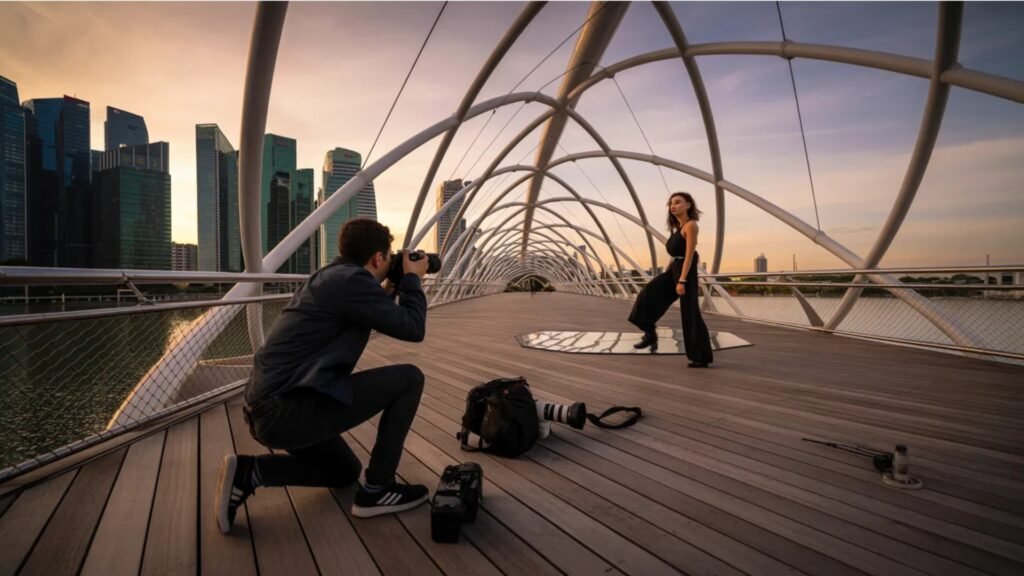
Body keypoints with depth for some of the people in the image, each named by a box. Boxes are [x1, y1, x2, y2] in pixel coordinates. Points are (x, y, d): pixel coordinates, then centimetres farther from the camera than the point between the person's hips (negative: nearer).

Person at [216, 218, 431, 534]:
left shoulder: (331, 276, 15)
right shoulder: (352, 280, -14)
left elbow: (358, 323, 31)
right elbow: (412, 328, -11)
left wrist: (389, 290, 26)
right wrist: (412, 279, 4)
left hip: (268, 408, 10)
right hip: (289, 409, -10)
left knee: (345, 471, 28)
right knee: (409, 378, -6)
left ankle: (249, 472, 12)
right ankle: (377, 489, 2)